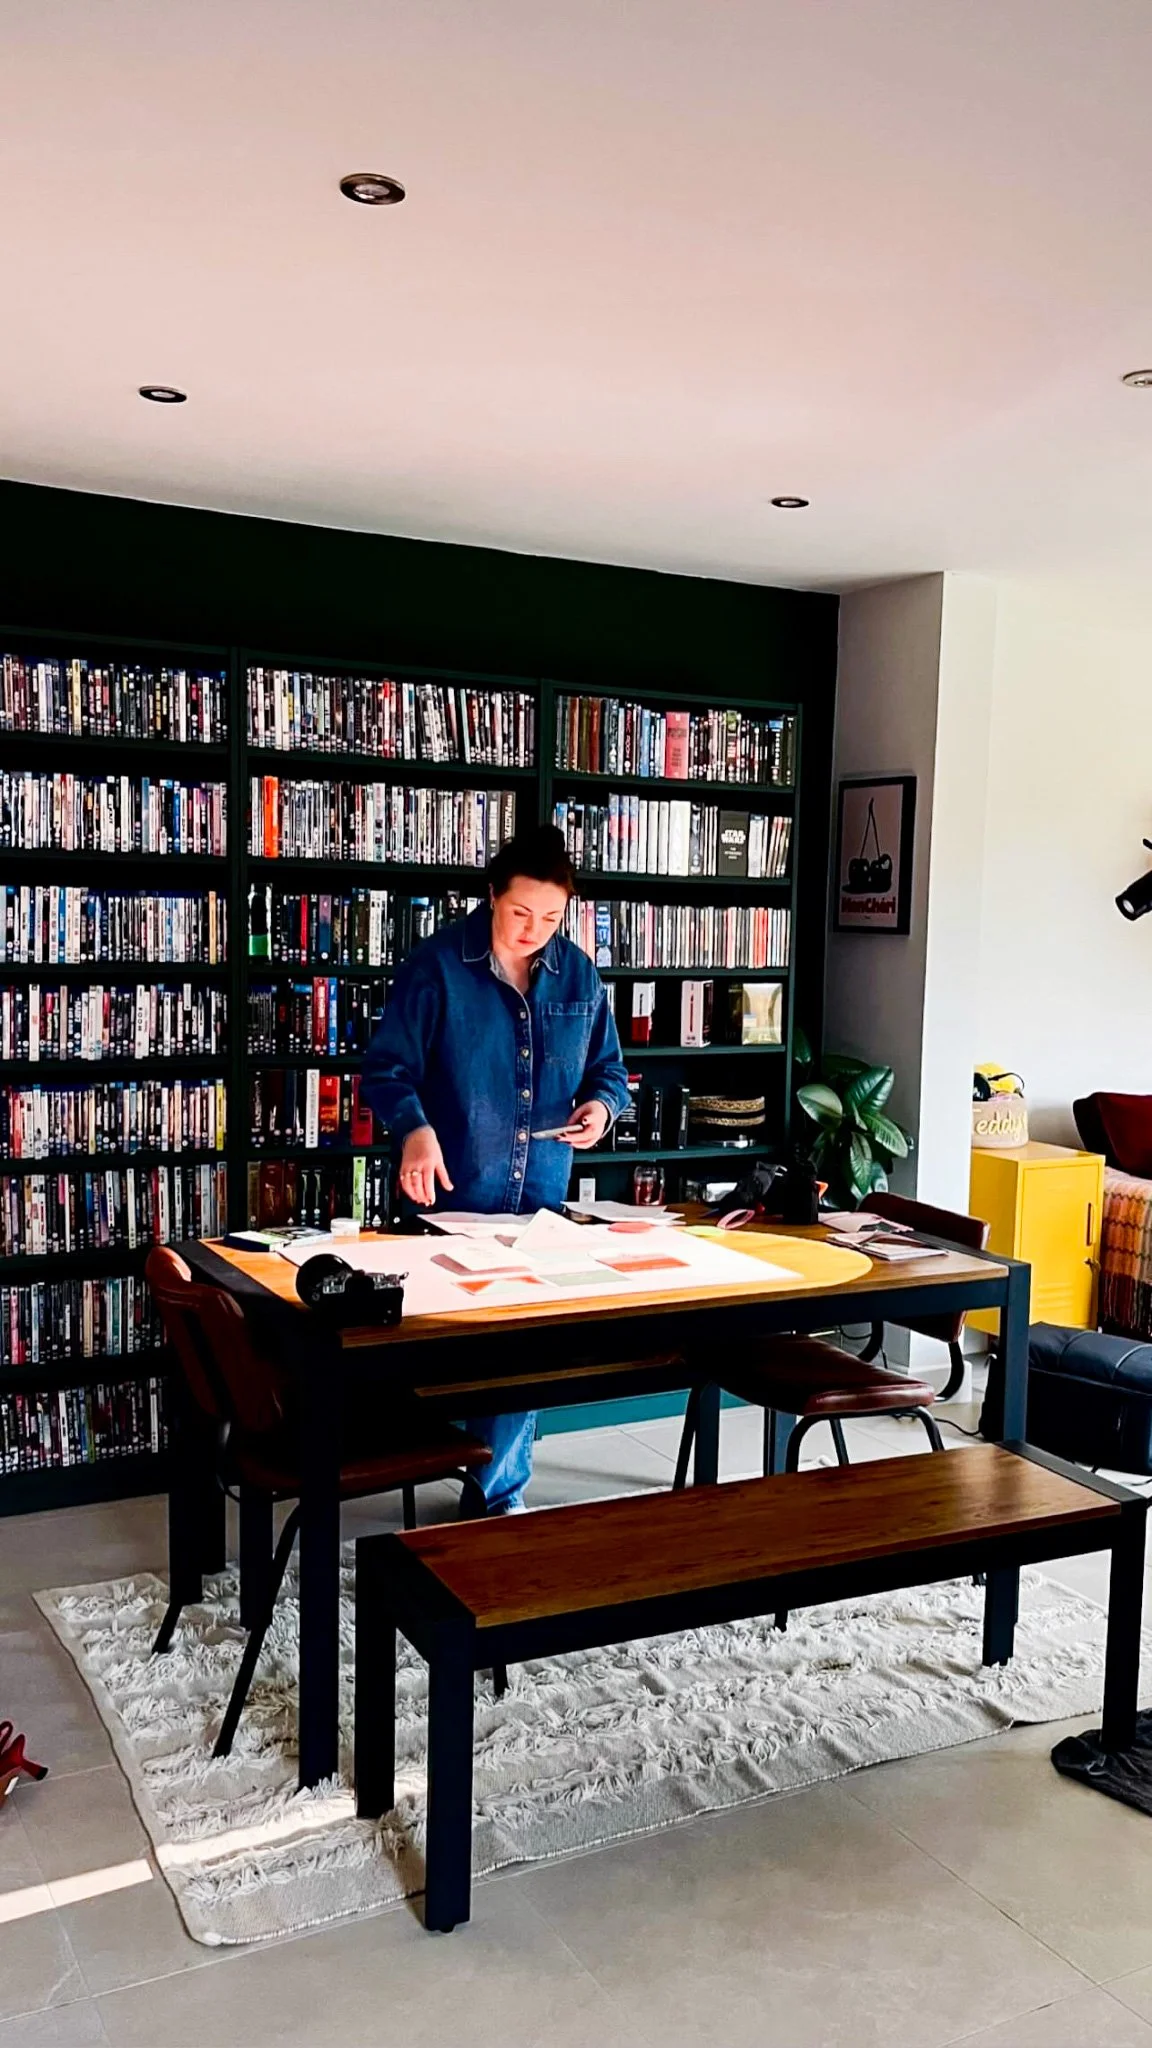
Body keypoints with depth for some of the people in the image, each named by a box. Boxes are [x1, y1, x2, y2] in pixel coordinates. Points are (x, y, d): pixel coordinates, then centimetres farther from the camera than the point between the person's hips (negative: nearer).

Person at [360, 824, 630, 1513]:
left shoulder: (579, 975, 6)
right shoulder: (438, 965, -8)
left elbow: (608, 1068, 16)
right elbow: (388, 1067, -10)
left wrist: (601, 1106, -7)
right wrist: (416, 1128, -28)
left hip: (542, 1201, 4)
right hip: (449, 1199, -4)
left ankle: (497, 1496, 26)